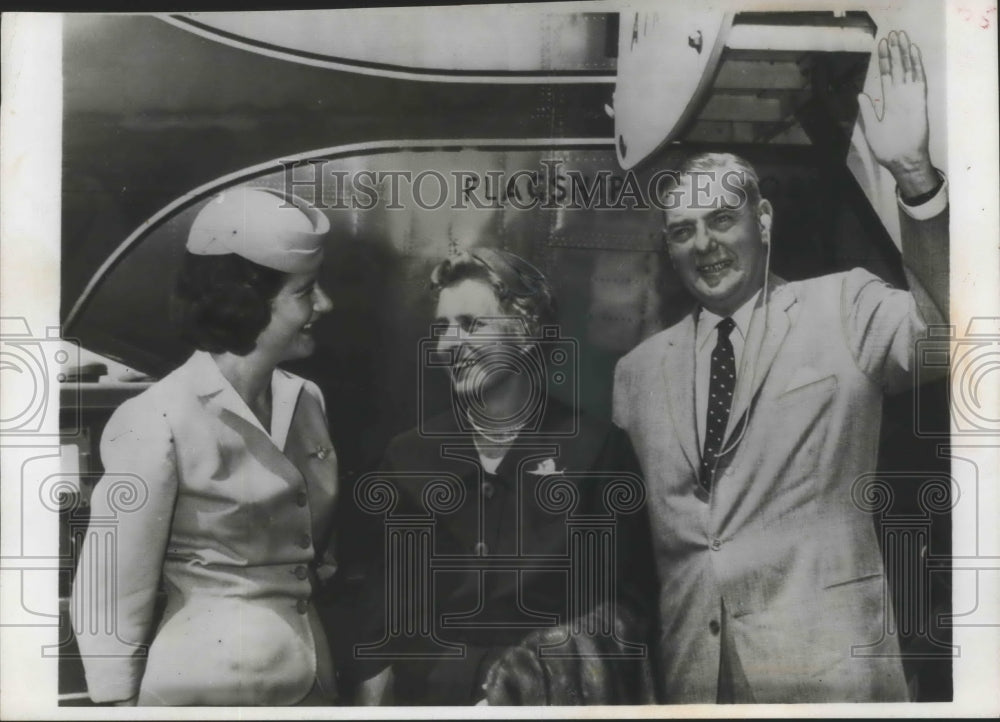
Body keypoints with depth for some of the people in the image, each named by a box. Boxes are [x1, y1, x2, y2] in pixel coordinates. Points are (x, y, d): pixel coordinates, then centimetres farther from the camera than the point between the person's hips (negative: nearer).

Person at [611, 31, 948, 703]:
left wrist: (914, 173, -30)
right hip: (692, 670, 4)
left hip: (824, 660, -3)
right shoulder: (639, 369, 10)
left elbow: (948, 322, -20)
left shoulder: (844, 310, -1)